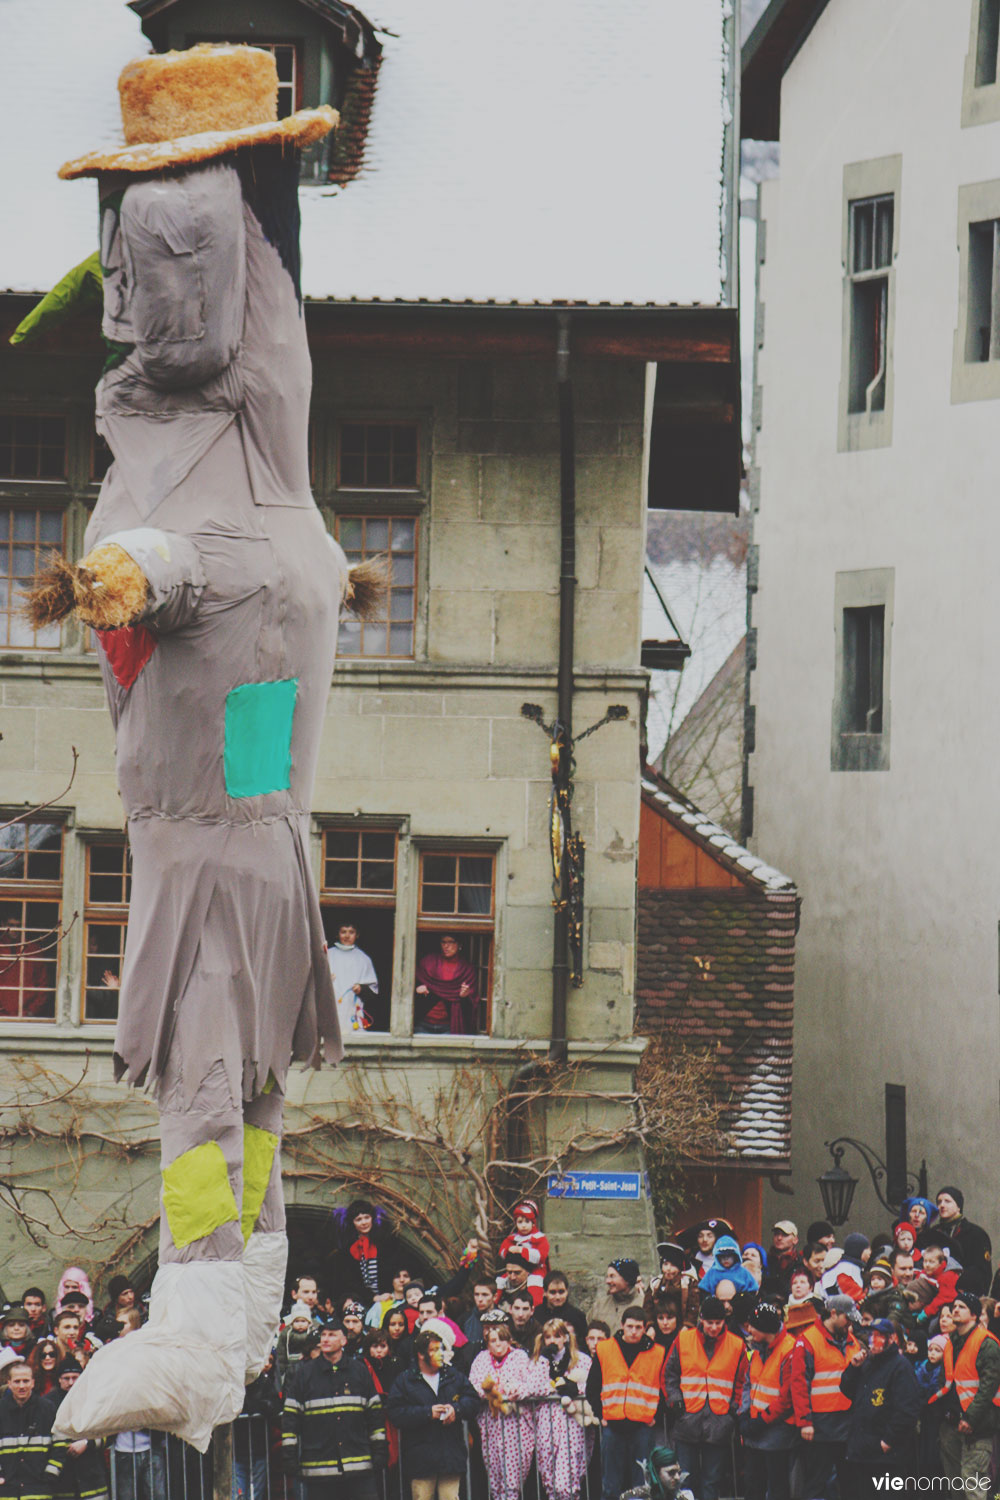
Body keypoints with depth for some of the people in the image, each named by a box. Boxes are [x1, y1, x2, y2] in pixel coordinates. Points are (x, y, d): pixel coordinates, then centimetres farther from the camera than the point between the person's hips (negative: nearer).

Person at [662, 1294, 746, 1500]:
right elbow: (669, 1374, 10)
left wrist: (735, 1408, 0)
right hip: (688, 1421, 0)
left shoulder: (736, 1345, 4)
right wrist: (675, 1400, -2)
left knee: (712, 1482, 2)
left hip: (719, 1426, 0)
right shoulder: (683, 1340, 3)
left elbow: (742, 1382, 11)